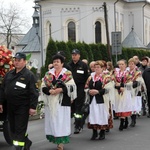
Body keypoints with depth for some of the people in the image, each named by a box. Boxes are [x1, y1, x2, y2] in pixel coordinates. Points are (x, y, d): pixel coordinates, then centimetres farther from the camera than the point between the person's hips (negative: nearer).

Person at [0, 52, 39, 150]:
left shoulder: (29, 75, -8)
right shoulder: (9, 74, 12)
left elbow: (34, 93, -12)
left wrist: (33, 107, -17)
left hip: (22, 107, -7)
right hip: (10, 107, 7)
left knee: (20, 130, -4)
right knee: (13, 128, 15)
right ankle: (27, 142, 34)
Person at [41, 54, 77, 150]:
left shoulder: (67, 74, 1)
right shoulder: (48, 74, 12)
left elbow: (71, 87, -6)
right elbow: (43, 87, 8)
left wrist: (60, 89, -19)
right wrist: (50, 91, -12)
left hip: (62, 102, -4)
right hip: (51, 102, 4)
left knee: (61, 121, -6)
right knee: (52, 121, 5)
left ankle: (61, 142, -2)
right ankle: (55, 139, 15)